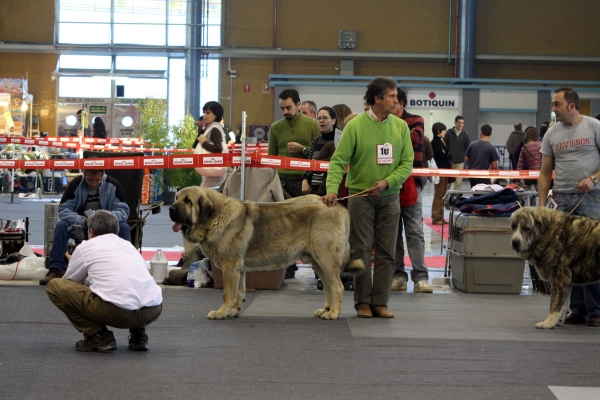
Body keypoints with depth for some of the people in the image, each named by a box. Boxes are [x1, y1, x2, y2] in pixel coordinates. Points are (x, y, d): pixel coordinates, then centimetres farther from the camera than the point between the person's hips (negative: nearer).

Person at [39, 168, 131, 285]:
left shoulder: (112, 184, -12)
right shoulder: (76, 184, -13)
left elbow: (123, 210, -16)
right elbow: (63, 209, -18)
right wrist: (84, 221, -34)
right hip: (79, 223, 0)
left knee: (124, 227, -27)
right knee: (61, 226, -27)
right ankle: (55, 270, -27)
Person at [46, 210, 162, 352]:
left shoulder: (86, 247, 15)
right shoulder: (129, 245, 29)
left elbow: (69, 282, 29)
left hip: (116, 311, -6)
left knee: (54, 286, 10)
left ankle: (98, 336, 5)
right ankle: (138, 335, 18)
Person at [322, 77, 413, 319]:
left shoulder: (400, 126, 4)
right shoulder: (356, 126, -7)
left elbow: (407, 163, 3)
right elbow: (339, 160, -10)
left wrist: (387, 182, -13)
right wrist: (332, 188, -25)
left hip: (389, 197, 3)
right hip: (360, 195, -3)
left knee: (386, 252, 3)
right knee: (361, 251, -1)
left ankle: (380, 303, 8)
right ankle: (363, 302, 6)